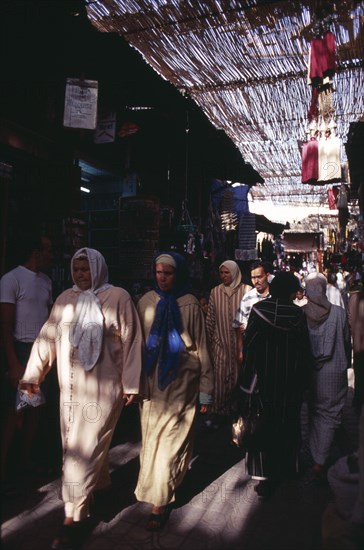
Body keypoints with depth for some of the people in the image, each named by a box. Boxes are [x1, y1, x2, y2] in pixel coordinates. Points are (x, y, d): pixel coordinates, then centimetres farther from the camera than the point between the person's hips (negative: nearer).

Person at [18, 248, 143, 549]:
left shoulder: (118, 297, -8)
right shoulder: (65, 298, 5)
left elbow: (131, 341, -7)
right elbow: (47, 337, 6)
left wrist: (130, 384, -7)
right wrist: (32, 374, 3)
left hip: (102, 387, -5)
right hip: (71, 386, 5)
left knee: (86, 445, 1)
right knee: (74, 443, 15)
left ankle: (74, 516, 15)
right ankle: (99, 484, 40)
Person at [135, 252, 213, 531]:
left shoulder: (190, 305, -8)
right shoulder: (146, 302, 0)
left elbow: (201, 348, -4)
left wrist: (206, 391, -2)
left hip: (180, 383, -3)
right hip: (151, 382, 3)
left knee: (171, 441, 1)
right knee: (152, 437, 12)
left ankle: (160, 502, 16)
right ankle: (165, 489, 36)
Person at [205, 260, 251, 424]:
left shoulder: (246, 290, -6)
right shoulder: (215, 292, 1)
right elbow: (210, 318, 4)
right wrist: (209, 340, 4)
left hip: (240, 341, -1)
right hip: (221, 341, 1)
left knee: (239, 375, 10)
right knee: (220, 376, 0)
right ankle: (218, 411, 11)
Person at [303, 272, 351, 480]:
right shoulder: (339, 313, -11)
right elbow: (347, 342, -1)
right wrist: (346, 364, 15)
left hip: (308, 371, 1)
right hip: (334, 371, -1)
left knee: (313, 413, 20)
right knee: (329, 413, 10)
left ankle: (316, 457, 34)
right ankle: (321, 461, 12)